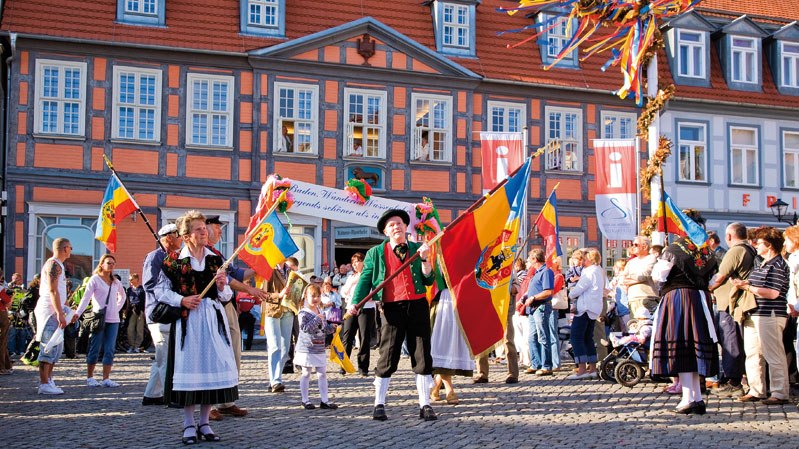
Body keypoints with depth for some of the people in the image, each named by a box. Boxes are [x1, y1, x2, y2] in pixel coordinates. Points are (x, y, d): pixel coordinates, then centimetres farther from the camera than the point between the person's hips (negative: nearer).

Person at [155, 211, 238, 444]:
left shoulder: (216, 260, 11)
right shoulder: (174, 261, 1)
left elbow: (226, 296, 15)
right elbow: (160, 290, 4)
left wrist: (222, 286, -6)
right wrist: (181, 300, -10)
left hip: (213, 319, 3)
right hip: (187, 320, -3)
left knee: (213, 367, 0)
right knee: (189, 366, -3)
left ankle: (205, 423, 12)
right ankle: (189, 425, 8)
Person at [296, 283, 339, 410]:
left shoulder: (321, 313, 11)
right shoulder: (303, 314, -10)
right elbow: (305, 328, -24)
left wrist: (331, 327, 0)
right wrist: (316, 319, -27)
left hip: (320, 349, 7)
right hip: (306, 349, -6)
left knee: (322, 374, 7)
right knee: (306, 374, 3)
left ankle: (324, 400, 11)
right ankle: (305, 400, 12)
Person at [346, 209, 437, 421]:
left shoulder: (417, 249, 12)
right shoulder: (376, 253, 8)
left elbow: (429, 280, 7)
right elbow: (365, 280, 3)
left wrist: (424, 259, -8)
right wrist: (355, 303, -11)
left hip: (418, 307, 2)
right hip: (392, 309, -2)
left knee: (422, 357, 3)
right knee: (387, 358, -1)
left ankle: (425, 405, 10)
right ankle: (379, 405, 8)